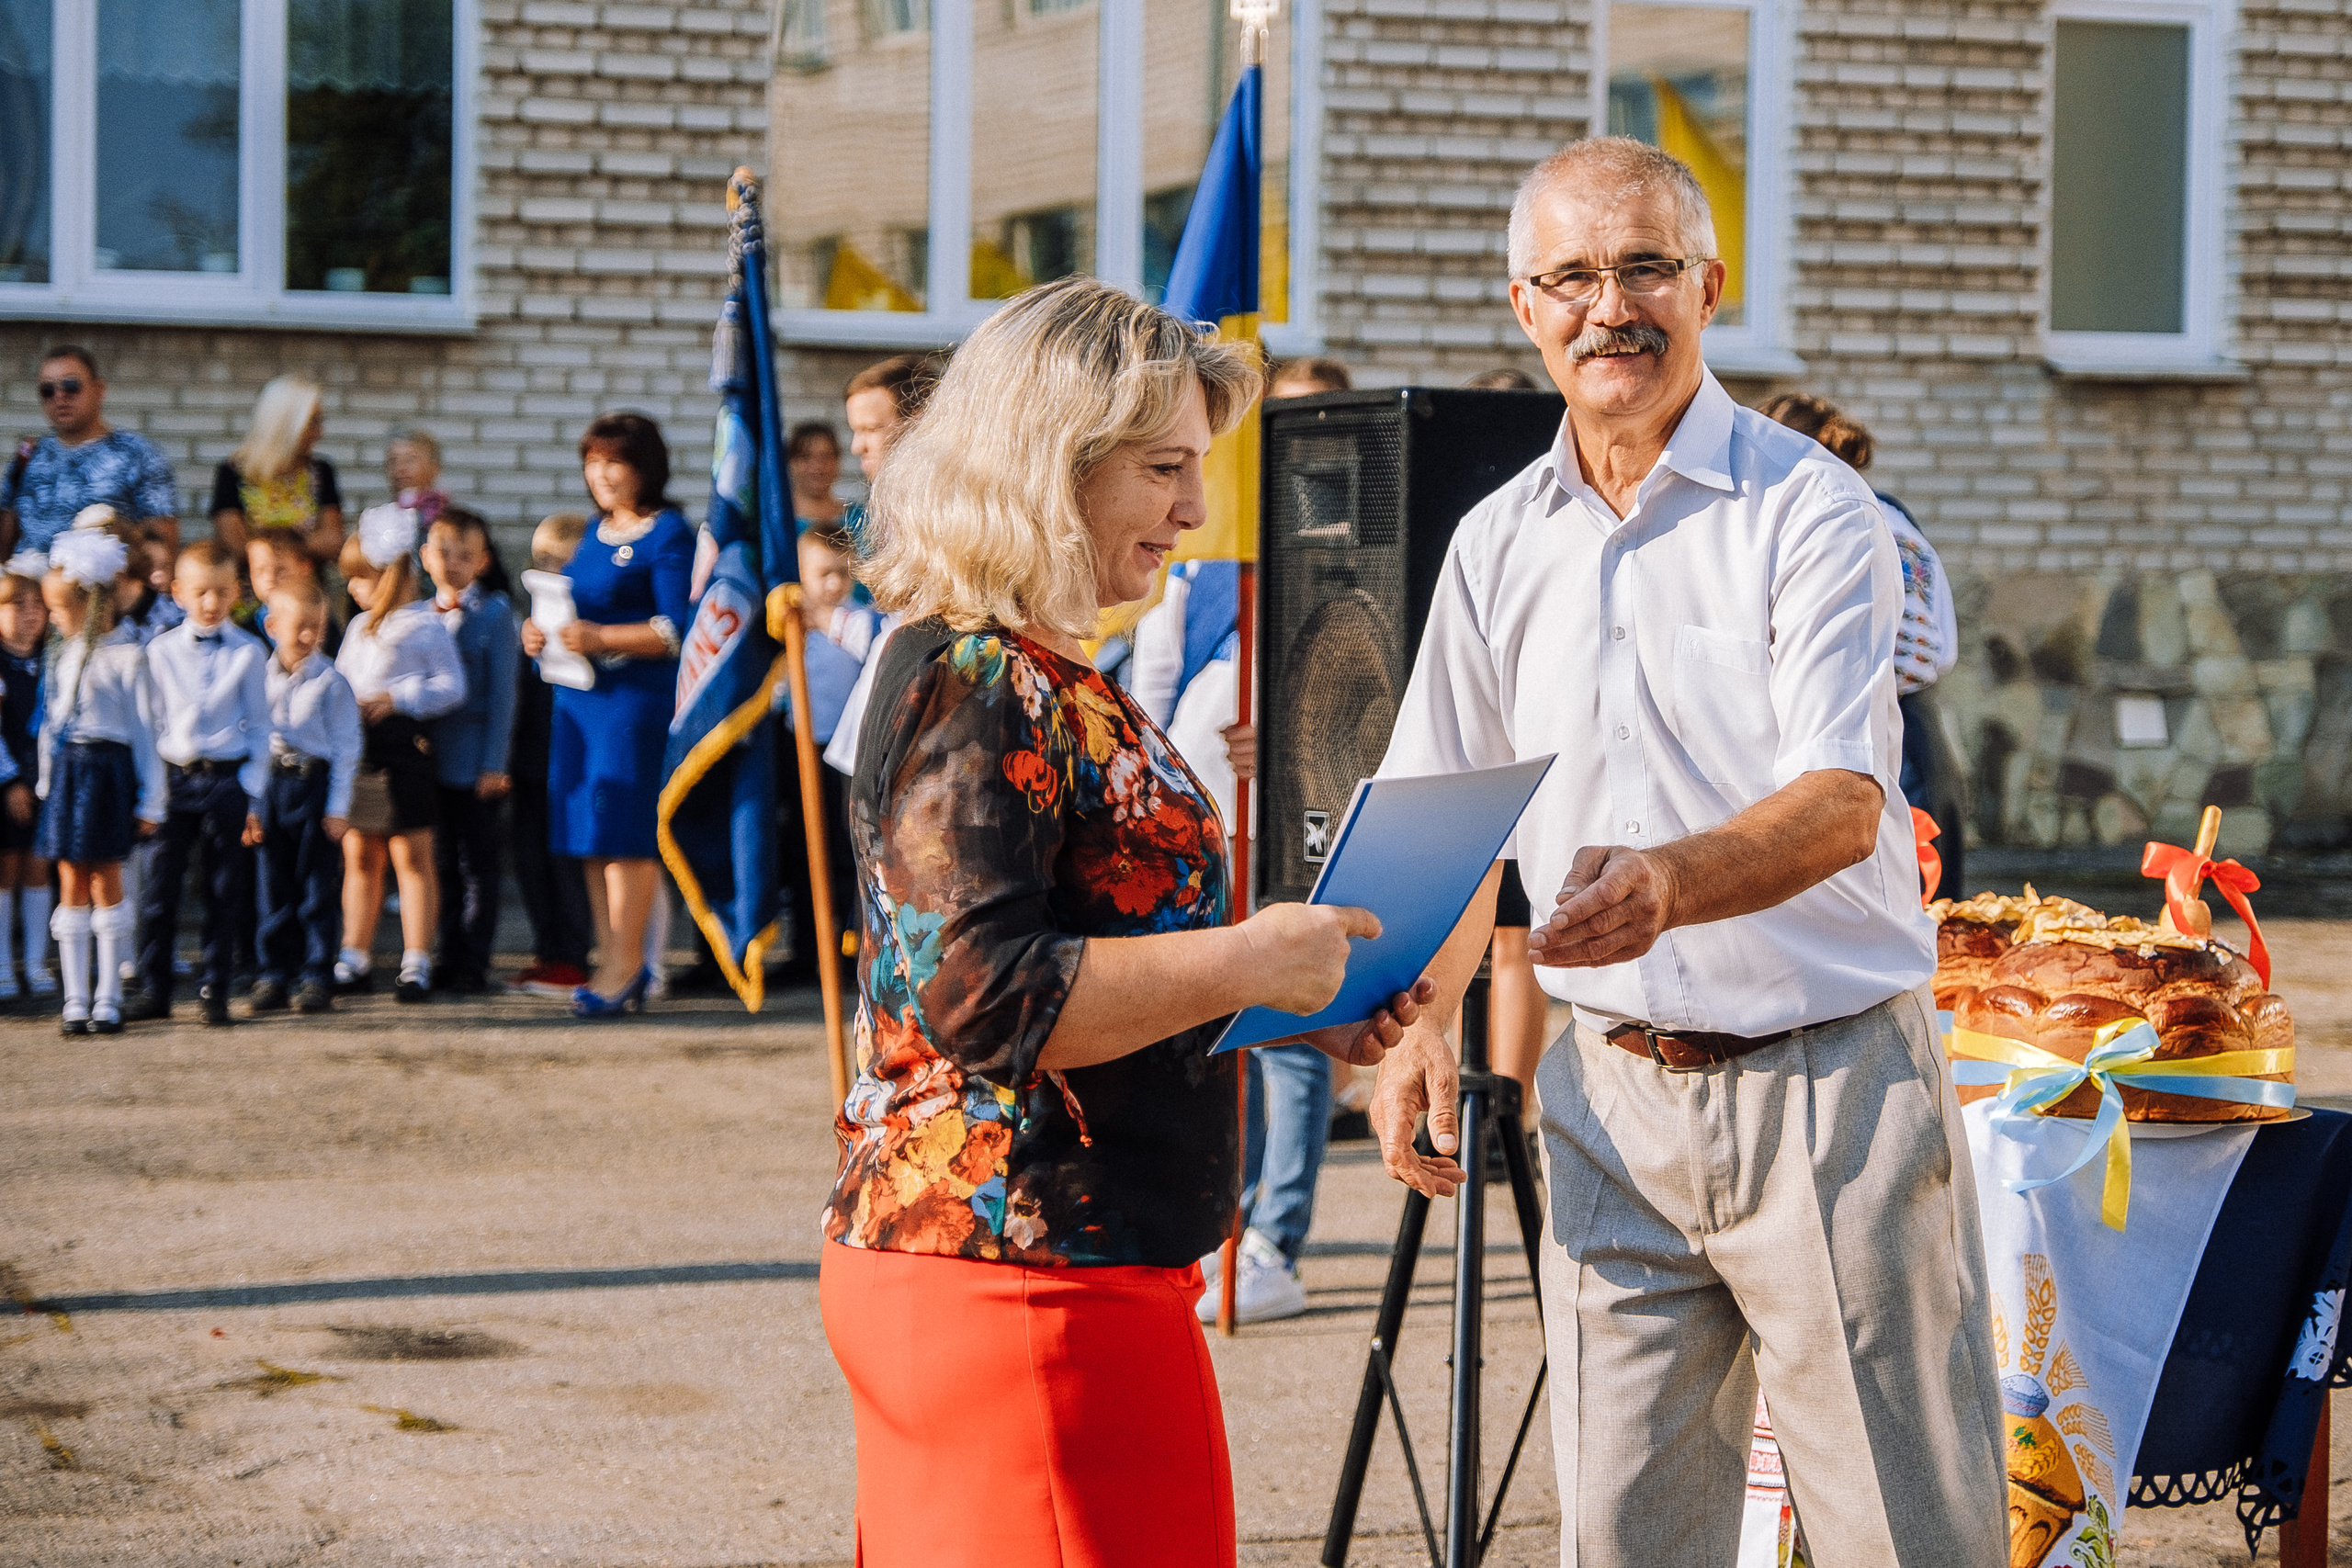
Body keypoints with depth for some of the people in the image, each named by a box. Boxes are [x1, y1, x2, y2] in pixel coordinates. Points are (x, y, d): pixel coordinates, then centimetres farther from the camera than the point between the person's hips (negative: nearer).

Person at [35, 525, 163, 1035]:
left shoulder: (125, 655, -7)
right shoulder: (61, 654, 11)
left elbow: (144, 730, -6)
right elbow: (51, 721, 17)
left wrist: (150, 801, -6)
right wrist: (45, 780, 12)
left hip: (107, 771, -5)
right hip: (65, 771, 5)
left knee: (106, 883, 1)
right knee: (72, 887, 5)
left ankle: (107, 1000, 9)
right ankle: (76, 1001, 8)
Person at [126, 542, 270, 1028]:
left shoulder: (249, 652, 1)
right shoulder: (161, 651, 5)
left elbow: (259, 728, 4)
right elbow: (153, 724, 8)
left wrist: (253, 797, -1)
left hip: (228, 778, -1)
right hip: (174, 781, 1)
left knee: (224, 893, 3)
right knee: (158, 888, 0)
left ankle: (214, 990, 12)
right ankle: (153, 991, 10)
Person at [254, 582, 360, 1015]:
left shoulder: (331, 682, -4)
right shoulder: (260, 678, 7)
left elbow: (346, 747, -4)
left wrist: (339, 807, -7)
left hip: (317, 783, -3)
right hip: (271, 783, 3)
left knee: (317, 886, 1)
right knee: (273, 885, 8)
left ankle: (316, 978, 7)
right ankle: (273, 973, 16)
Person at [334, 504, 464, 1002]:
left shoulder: (424, 625, -4)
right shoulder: (359, 628, 19)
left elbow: (451, 685, -9)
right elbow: (341, 680, 26)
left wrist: (397, 699, -16)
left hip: (403, 750, -7)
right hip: (356, 751, 7)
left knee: (411, 855, -2)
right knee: (359, 855, 10)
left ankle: (416, 963, 1)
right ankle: (354, 960, 16)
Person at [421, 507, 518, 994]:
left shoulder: (495, 613, -3)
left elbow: (501, 693, -6)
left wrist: (493, 765, -11)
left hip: (474, 765, -5)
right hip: (430, 762, 5)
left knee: (478, 866, 0)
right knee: (444, 864, 10)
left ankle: (473, 962, 5)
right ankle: (449, 958, 16)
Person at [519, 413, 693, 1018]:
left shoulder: (669, 534, -7)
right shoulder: (596, 530, 17)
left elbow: (676, 630, -15)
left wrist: (600, 638, -23)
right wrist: (542, 633, 3)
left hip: (638, 693, -8)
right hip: (580, 693, 8)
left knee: (623, 827, -8)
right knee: (591, 832, 8)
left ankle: (624, 964, -1)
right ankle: (614, 960, 15)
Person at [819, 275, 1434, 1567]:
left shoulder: (1042, 676, 18)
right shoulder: (973, 681, -15)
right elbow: (975, 991, -24)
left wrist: (1289, 1013, 12)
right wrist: (1246, 963, -19)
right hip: (1019, 1278, -10)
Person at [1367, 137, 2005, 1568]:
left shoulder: (1809, 509, -7)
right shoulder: (1496, 547, 10)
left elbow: (1843, 804, -20)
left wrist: (1670, 883, -38)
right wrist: (1422, 1017, 2)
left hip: (1831, 1084, -4)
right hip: (1616, 1095, 5)